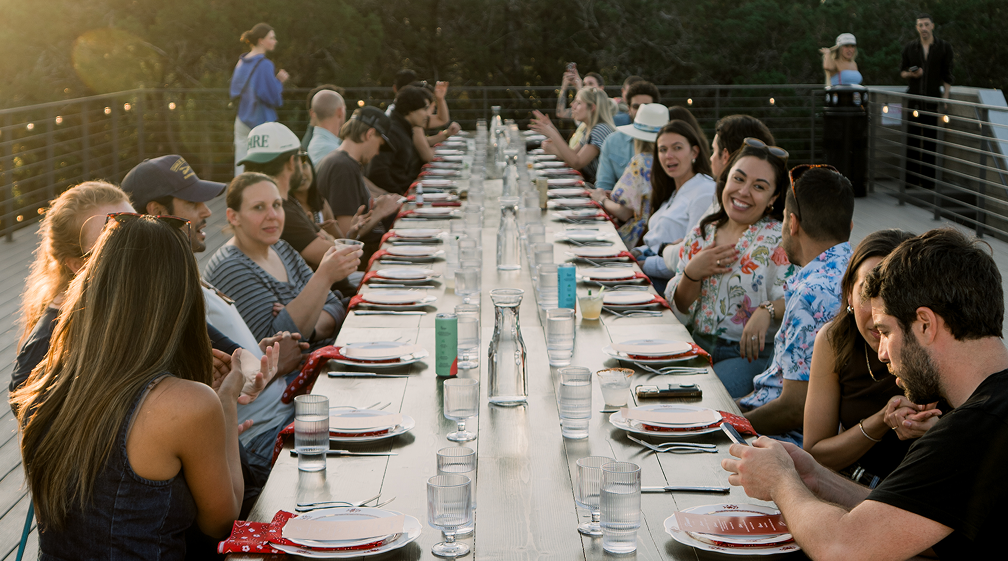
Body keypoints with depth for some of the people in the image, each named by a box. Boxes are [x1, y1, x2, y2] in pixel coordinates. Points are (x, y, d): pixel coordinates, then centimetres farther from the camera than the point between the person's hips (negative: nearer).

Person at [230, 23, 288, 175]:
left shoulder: (241, 62, 10)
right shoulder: (264, 65, -13)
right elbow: (274, 98, -15)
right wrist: (279, 81, 2)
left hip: (242, 122, 8)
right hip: (262, 121, -8)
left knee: (241, 168, 6)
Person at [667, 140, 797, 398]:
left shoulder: (778, 240, -2)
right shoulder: (702, 233, 12)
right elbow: (679, 310, 12)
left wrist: (767, 311, -37)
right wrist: (692, 274, -7)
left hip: (751, 354, -5)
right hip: (696, 346, 5)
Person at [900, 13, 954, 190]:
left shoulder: (944, 47, 1)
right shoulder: (910, 47, 5)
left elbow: (947, 76, 2)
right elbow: (902, 71, 13)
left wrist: (945, 99, -6)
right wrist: (911, 74, -10)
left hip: (934, 99, -1)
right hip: (914, 98, 1)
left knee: (931, 139, -1)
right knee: (912, 139, -1)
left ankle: (928, 179, 5)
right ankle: (911, 178, 4)